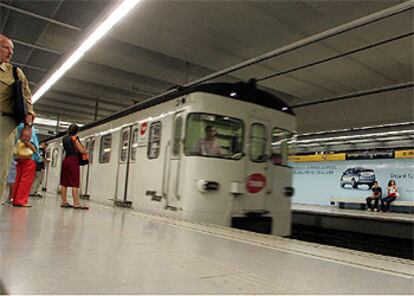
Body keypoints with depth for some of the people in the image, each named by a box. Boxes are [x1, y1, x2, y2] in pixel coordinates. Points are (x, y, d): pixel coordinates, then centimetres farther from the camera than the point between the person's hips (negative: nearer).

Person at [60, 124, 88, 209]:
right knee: (75, 183, -10)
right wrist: (84, 148, 9)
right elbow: (82, 150, -11)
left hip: (66, 160, 7)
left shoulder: (65, 138, 13)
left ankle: (64, 202, 11)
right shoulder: (74, 138, -6)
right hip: (73, 160, -7)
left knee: (64, 183, 7)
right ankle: (76, 203, -13)